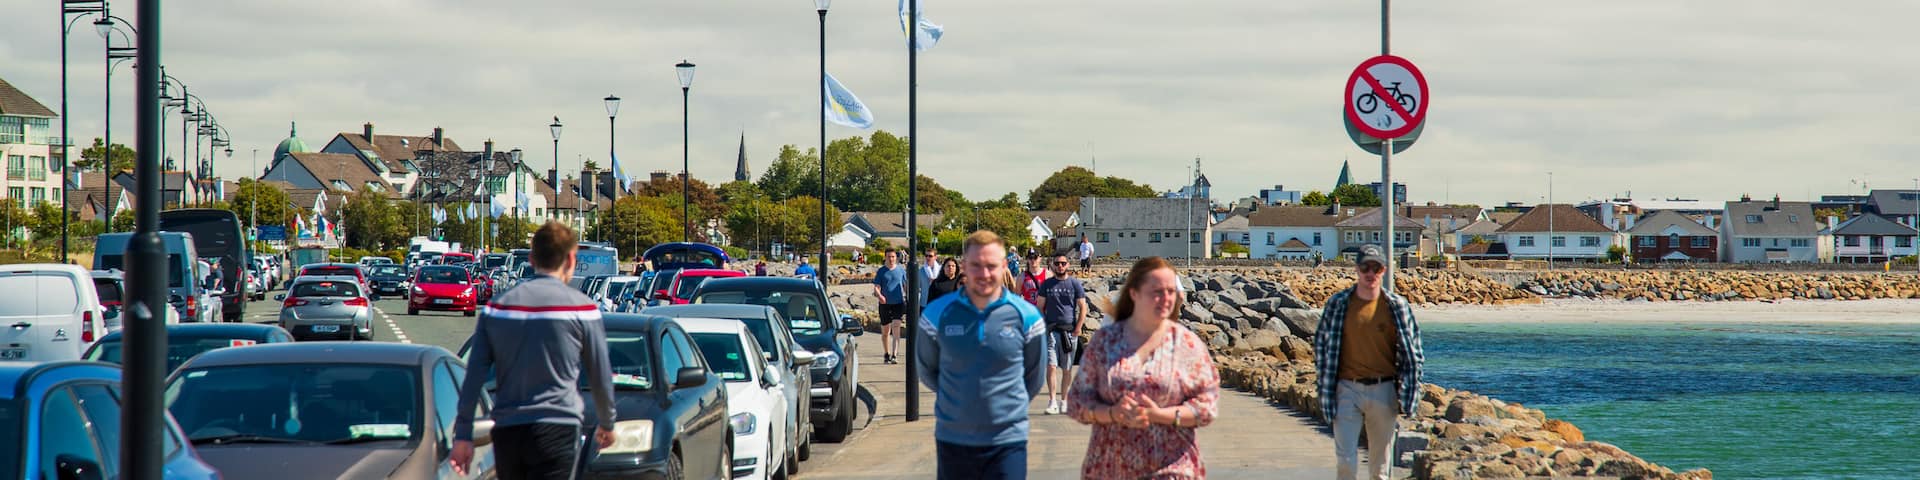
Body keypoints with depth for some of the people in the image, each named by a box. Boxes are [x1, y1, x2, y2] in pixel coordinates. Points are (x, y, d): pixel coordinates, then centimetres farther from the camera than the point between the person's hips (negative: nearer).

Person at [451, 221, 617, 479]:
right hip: (557, 430, -4)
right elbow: (600, 376, 7)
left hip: (506, 431, 4)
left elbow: (474, 376, 6)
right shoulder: (581, 307, -1)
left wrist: (463, 434, 9)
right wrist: (606, 424, 23)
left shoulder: (497, 306, 9)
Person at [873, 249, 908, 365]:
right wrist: (879, 295, -21)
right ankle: (887, 354, 25)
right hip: (885, 304, 1)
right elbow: (876, 287, 0)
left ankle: (894, 355, -22)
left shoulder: (901, 270, 6)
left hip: (899, 303, -1)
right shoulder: (881, 271, 4)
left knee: (896, 327, -18)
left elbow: (906, 286, 15)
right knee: (885, 331, 9)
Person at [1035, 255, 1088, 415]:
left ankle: (1064, 400, 16)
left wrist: (1077, 329, -6)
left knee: (1067, 369, 6)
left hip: (1069, 331, 0)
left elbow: (1083, 308, 4)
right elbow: (1040, 307, 11)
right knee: (1051, 366, -12)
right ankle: (1052, 402, -17)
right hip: (1051, 330, 0)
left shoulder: (1075, 284, 5)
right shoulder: (1046, 284, 9)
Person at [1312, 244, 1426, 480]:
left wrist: (1408, 396, 0)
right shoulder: (1337, 304, 0)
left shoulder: (1397, 307, 1)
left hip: (1384, 391, 1)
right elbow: (1321, 346, 7)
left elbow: (1412, 353, 5)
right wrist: (1326, 390, 3)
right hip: (1347, 390, -1)